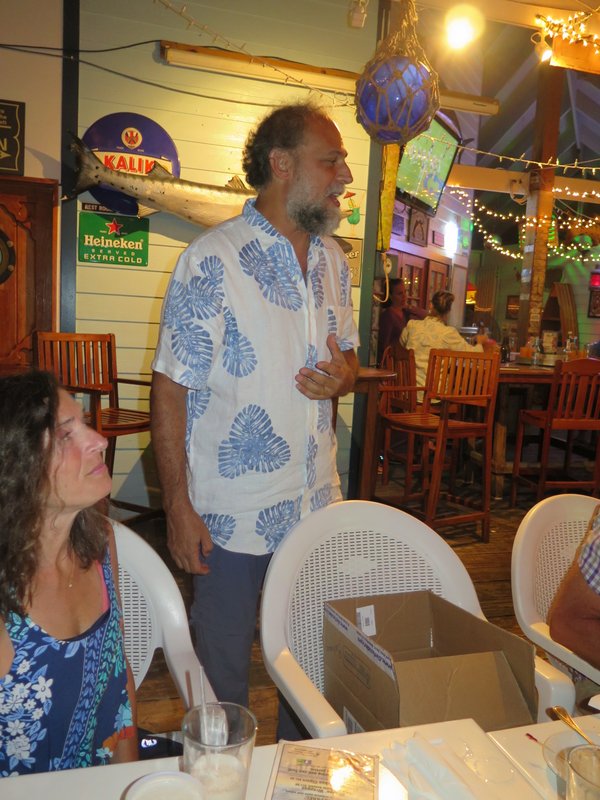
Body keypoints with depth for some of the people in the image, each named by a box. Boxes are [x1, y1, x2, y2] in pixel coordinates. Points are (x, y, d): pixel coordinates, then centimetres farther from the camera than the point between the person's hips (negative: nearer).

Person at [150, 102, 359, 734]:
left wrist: (341, 379, -8)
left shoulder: (332, 259, 8)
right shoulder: (212, 260, -13)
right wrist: (178, 507, -14)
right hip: (231, 510, -6)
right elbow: (170, 387, -13)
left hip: (317, 503, 6)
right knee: (224, 661, 12)